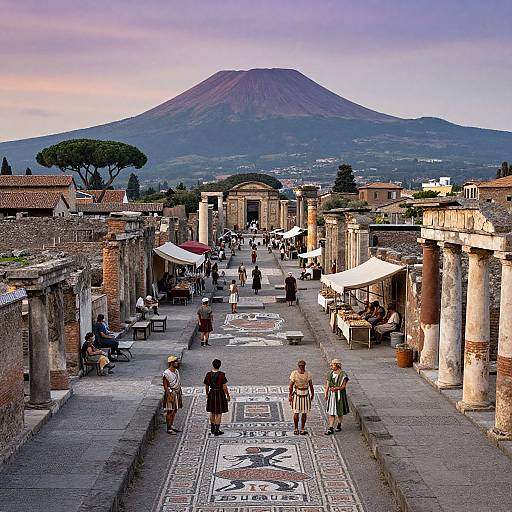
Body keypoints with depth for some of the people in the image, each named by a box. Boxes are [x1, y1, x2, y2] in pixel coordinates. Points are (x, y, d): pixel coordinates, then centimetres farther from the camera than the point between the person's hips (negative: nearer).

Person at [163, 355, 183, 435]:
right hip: (171, 393, -8)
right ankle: (169, 429, 5)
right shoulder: (166, 373, -18)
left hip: (177, 392, 8)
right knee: (170, 412, -2)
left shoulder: (176, 371, 8)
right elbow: (165, 386, -18)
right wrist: (169, 396, -22)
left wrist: (180, 393, 18)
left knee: (175, 410, 15)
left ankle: (171, 426, 27)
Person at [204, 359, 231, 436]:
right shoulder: (221, 375, -18)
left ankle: (212, 428, 33)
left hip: (211, 394, 4)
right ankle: (216, 430, 5)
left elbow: (206, 386, 3)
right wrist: (228, 396, -2)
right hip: (220, 395, -4)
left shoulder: (208, 374, -7)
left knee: (212, 412, 20)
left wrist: (207, 394, 20)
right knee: (219, 413, 5)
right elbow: (224, 387, -15)